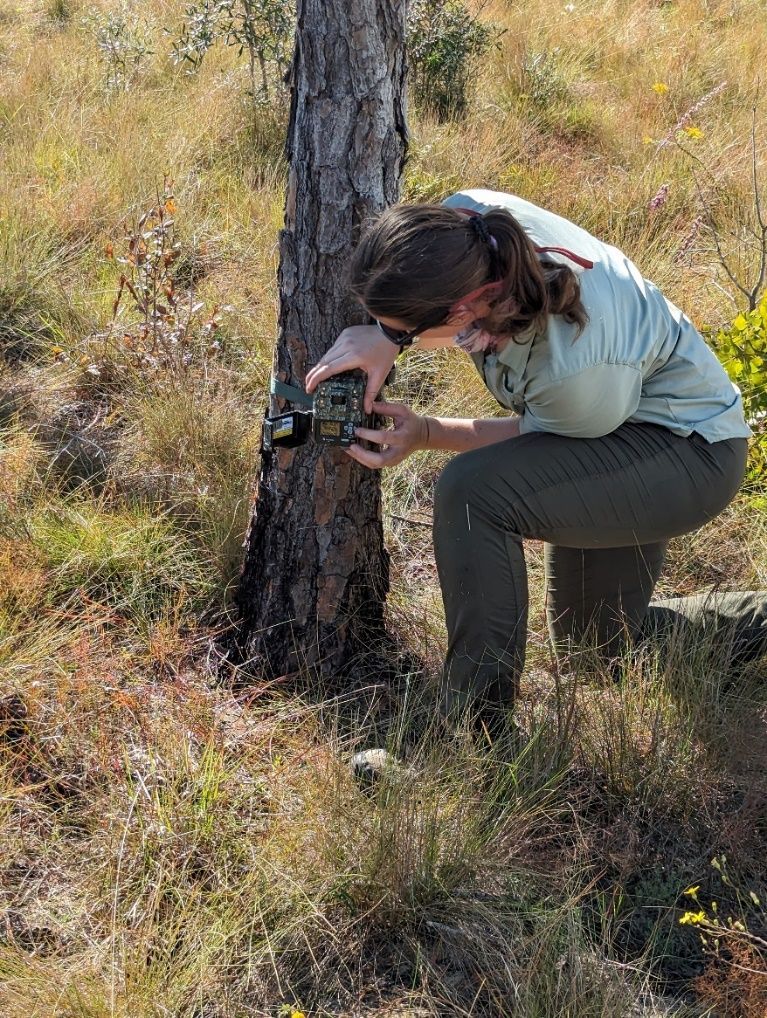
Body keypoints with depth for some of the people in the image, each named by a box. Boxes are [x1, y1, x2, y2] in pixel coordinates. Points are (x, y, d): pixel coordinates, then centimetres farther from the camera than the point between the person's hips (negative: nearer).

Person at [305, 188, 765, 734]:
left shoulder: (579, 366, -42)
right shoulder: (467, 218, -27)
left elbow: (534, 436, -18)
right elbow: (413, 287, -3)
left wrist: (425, 433, -19)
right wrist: (381, 336, -23)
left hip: (691, 453, -9)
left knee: (472, 490, -32)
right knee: (593, 642, 21)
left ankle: (474, 729, -21)